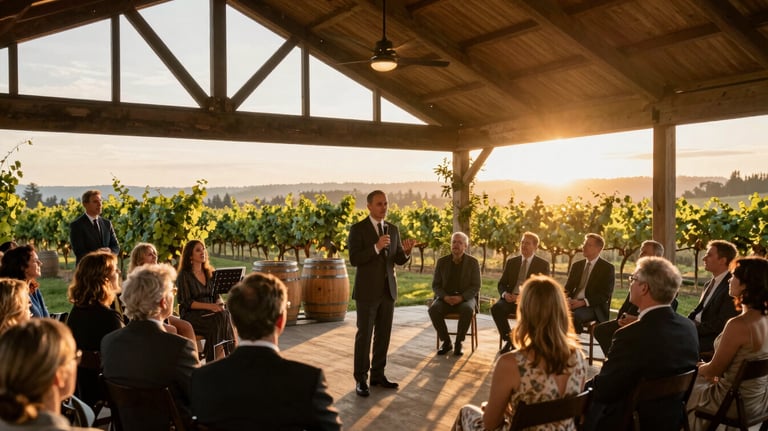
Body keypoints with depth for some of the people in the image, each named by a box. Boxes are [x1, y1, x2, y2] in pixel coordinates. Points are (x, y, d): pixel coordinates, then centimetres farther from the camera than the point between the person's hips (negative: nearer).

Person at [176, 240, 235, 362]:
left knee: (226, 315, -29)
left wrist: (219, 304, -9)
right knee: (218, 321, -33)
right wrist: (209, 306, -21)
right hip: (191, 316, -5)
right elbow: (187, 302, -9)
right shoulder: (184, 275, -1)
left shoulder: (210, 273, 17)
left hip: (209, 314, 5)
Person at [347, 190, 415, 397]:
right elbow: (354, 259, -15)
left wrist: (406, 250, -13)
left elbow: (399, 260, 9)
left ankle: (378, 374, 20)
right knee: (364, 335, -1)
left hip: (388, 289, 5)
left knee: (384, 335, 9)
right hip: (367, 290, -5)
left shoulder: (393, 229, 10)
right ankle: (361, 379, 7)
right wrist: (376, 247, -26)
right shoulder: (358, 229, -7)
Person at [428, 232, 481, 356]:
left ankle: (459, 343, -16)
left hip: (465, 298, -2)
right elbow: (435, 285, 4)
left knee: (467, 310, -36)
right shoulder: (442, 261, 5)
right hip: (445, 298, 2)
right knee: (433, 309, -30)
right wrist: (445, 297, -17)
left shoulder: (473, 262, -1)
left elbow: (475, 287, -4)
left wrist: (461, 297, -21)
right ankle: (446, 342, -13)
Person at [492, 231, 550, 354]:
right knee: (496, 307, -29)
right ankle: (508, 340, -12)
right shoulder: (511, 262, 16)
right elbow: (501, 284, 16)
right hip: (510, 298, 3)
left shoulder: (543, 265, 6)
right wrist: (505, 293, -9)